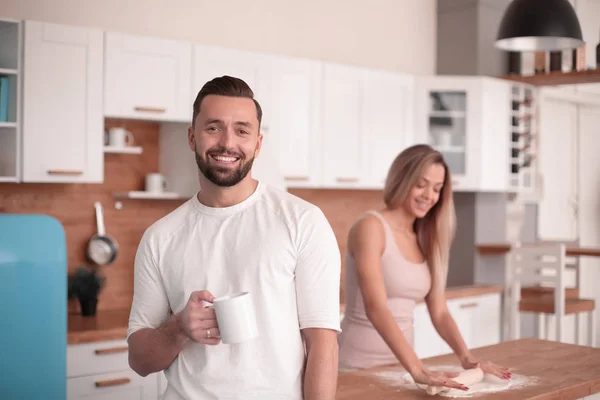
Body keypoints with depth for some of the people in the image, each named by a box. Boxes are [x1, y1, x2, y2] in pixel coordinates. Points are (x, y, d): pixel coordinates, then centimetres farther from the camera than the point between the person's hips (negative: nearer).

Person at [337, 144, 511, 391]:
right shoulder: (371, 227, -15)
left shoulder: (425, 239, 7)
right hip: (359, 366, -7)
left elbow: (439, 312, 7)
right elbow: (376, 307, -26)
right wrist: (418, 371, -33)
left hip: (399, 364, 7)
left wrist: (467, 357, -9)